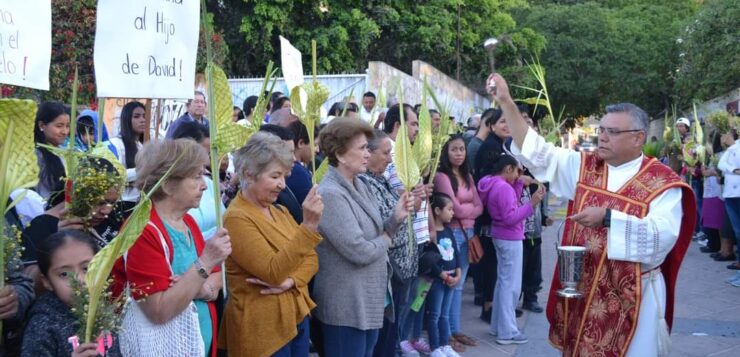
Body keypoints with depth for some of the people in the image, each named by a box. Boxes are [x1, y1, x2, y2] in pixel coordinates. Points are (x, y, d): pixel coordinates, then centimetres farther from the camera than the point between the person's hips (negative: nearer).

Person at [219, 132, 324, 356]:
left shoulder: (280, 212, 9)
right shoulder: (237, 218, -16)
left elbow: (311, 259, 5)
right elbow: (273, 272, -25)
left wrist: (291, 281, -15)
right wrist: (309, 226, -32)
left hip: (297, 318, 7)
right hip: (263, 329, -7)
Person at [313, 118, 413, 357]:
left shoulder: (359, 186, 9)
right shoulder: (330, 194, -21)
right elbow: (360, 252, -26)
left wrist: (396, 218, -5)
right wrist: (385, 241, -7)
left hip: (370, 300, 9)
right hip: (346, 305, -9)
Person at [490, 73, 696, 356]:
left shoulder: (662, 182, -9)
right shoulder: (584, 167, 4)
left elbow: (663, 236, -21)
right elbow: (537, 153, 0)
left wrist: (608, 218, -28)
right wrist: (506, 102, -6)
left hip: (631, 296, -4)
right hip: (582, 288, 4)